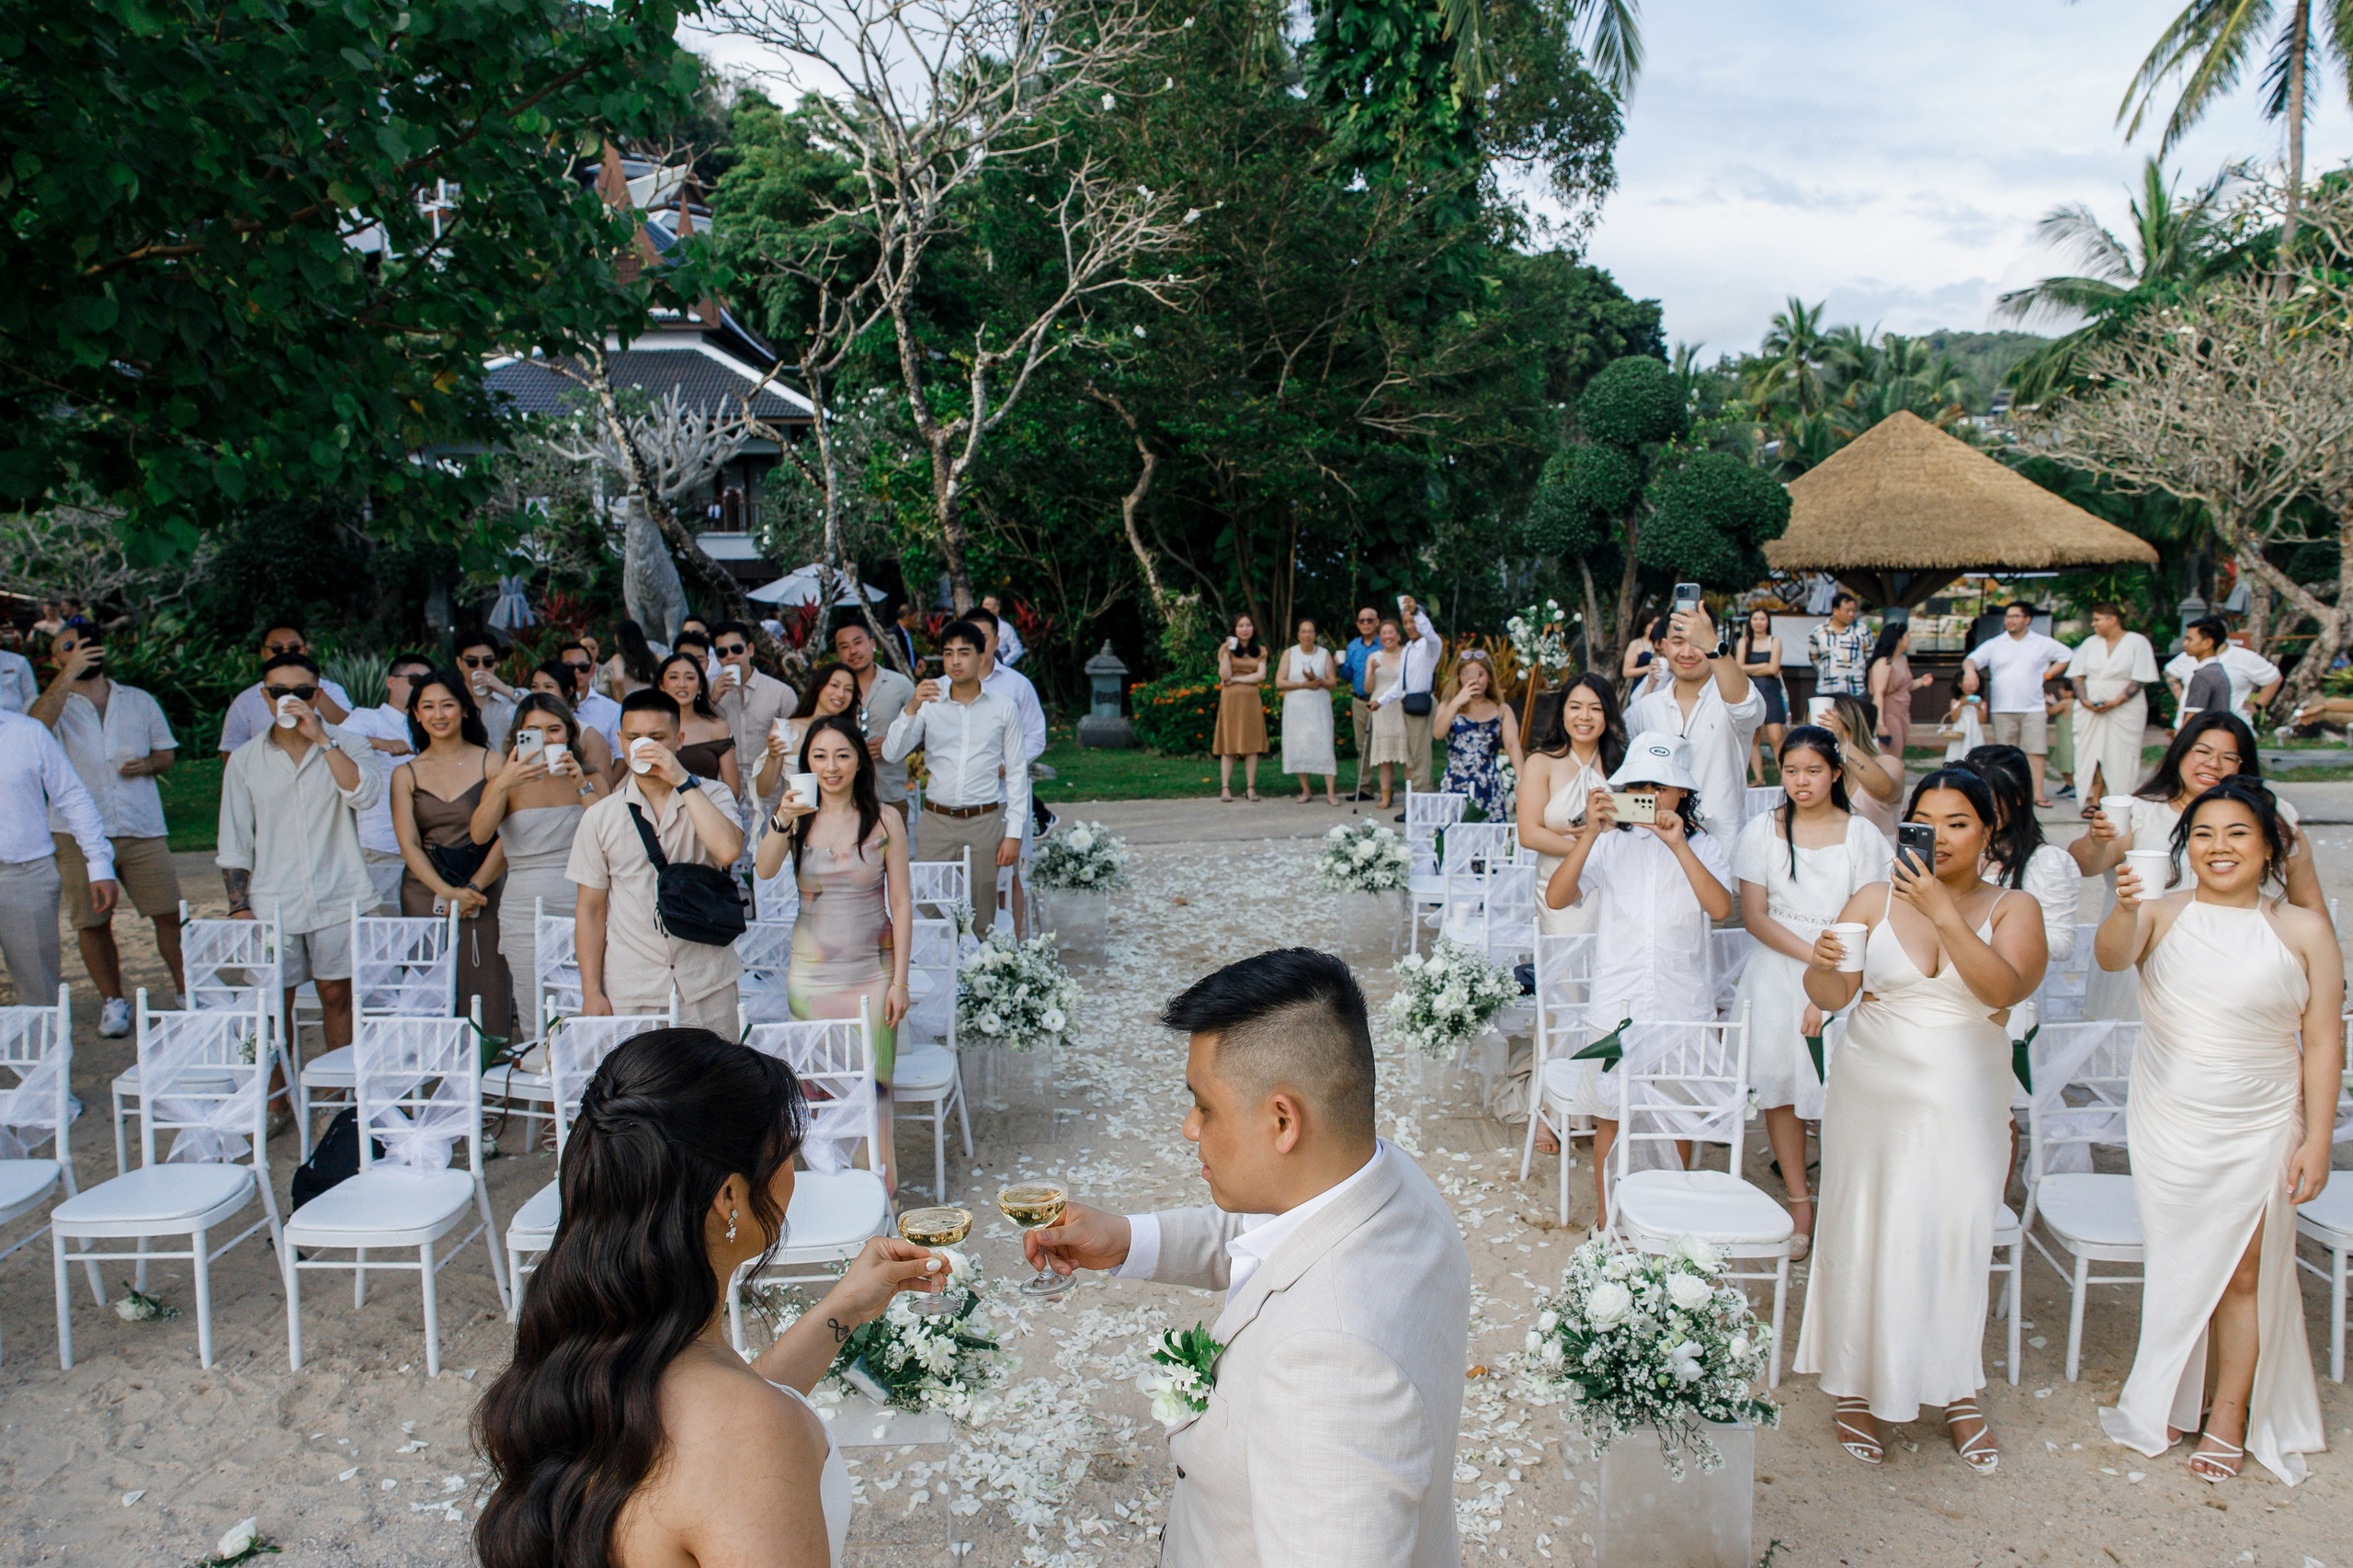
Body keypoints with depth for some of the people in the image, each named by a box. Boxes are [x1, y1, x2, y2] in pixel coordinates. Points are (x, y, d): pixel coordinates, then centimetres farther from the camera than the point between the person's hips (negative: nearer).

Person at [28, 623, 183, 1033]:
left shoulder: (140, 701, 15)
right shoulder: (56, 704, 7)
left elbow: (168, 753, 20)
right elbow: (36, 727, -17)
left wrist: (148, 764, -4)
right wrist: (70, 674, -21)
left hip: (143, 830, 1)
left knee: (169, 913, -3)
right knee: (92, 922, 3)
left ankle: (188, 992, 10)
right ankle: (113, 1002, 18)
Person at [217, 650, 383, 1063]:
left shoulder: (348, 744, 3)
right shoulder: (245, 759, 7)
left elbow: (366, 795, -18)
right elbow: (233, 843, 8)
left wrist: (322, 739, -18)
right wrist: (239, 906, 0)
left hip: (339, 900, -1)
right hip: (273, 902, 1)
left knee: (336, 994, 6)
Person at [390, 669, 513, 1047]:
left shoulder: (490, 762, 3)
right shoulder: (406, 774, 10)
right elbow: (409, 845, 2)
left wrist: (473, 888, -13)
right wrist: (447, 892, -11)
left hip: (482, 890, -2)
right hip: (424, 891, 2)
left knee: (485, 991, -6)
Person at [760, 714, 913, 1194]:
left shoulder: (884, 819, -2)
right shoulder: (799, 816, 0)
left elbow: (901, 902, -1)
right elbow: (765, 870, -18)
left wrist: (900, 980, -5)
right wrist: (782, 822, -37)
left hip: (872, 970, -1)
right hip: (811, 970, 1)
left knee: (873, 1083, -3)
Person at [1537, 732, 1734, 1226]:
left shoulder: (1702, 845, 4)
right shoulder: (1609, 842, 2)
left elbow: (1720, 908, -15)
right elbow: (1556, 897, -13)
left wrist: (1678, 845, -22)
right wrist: (1589, 833, -23)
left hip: (1683, 1005, 1)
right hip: (1616, 1003, -1)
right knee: (1610, 1114, 2)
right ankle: (1606, 1217, 18)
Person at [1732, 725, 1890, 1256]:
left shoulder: (1862, 835, 3)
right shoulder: (1763, 830, 4)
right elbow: (1754, 916, 0)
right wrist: (1814, 955, -13)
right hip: (1777, 971, 1)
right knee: (1781, 1087, 1)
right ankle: (1799, 1202, 12)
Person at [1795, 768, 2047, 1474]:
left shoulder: (2011, 908, 1)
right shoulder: (1875, 900, 2)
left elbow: (2006, 989, -18)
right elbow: (1832, 997, -4)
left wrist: (1944, 912, -26)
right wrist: (1823, 967, -27)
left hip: (1965, 1103, 0)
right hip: (1875, 1094, 0)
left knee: (1958, 1240, 2)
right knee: (1867, 1234, 4)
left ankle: (1959, 1393, 21)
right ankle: (1858, 1388, 19)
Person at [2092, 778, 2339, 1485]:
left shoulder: (2303, 930, -5)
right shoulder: (2164, 912, -6)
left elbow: (2323, 1042, -2)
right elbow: (2111, 956, -26)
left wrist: (2318, 1139, -5)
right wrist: (2124, 907, -47)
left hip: (2258, 1129, 0)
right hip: (2168, 1125, 1)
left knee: (2244, 1271, 7)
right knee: (2174, 1264, 12)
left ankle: (2230, 1414, 22)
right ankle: (2174, 1400, 29)